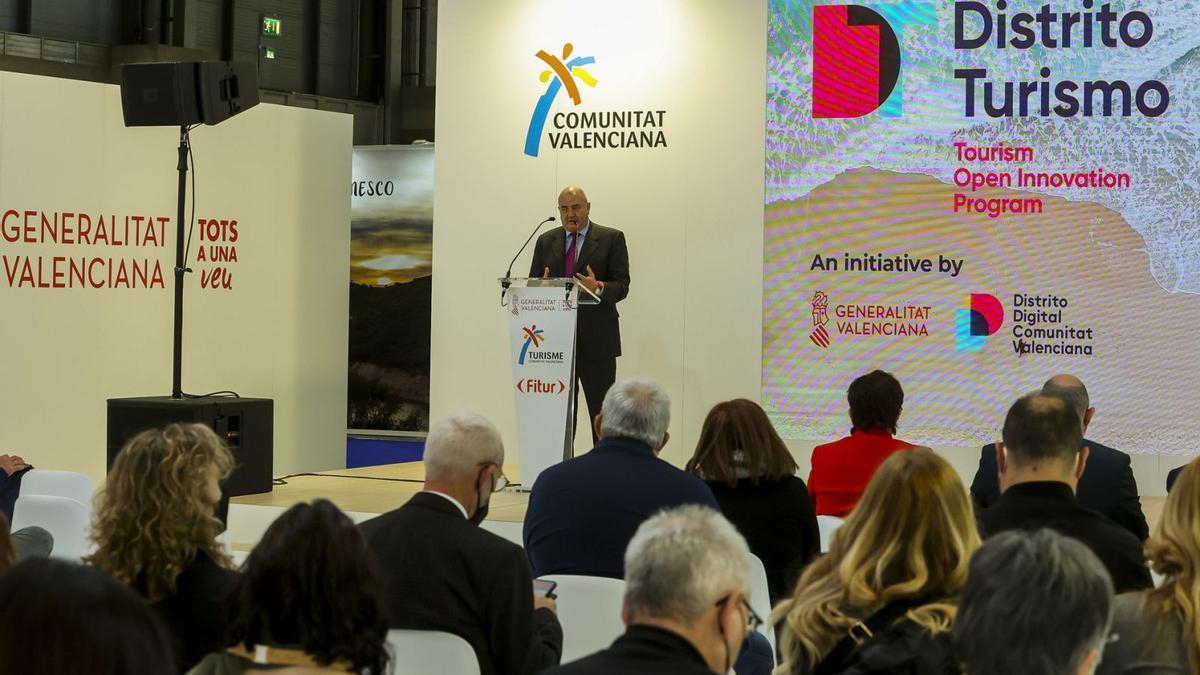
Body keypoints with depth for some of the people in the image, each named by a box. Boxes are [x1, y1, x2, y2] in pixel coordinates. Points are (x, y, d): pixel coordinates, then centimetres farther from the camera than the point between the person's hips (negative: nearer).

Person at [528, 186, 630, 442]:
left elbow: (622, 286, -3)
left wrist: (599, 288, -24)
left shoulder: (612, 239, 3)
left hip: (596, 340, -3)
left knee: (602, 412, -1)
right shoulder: (545, 241, 13)